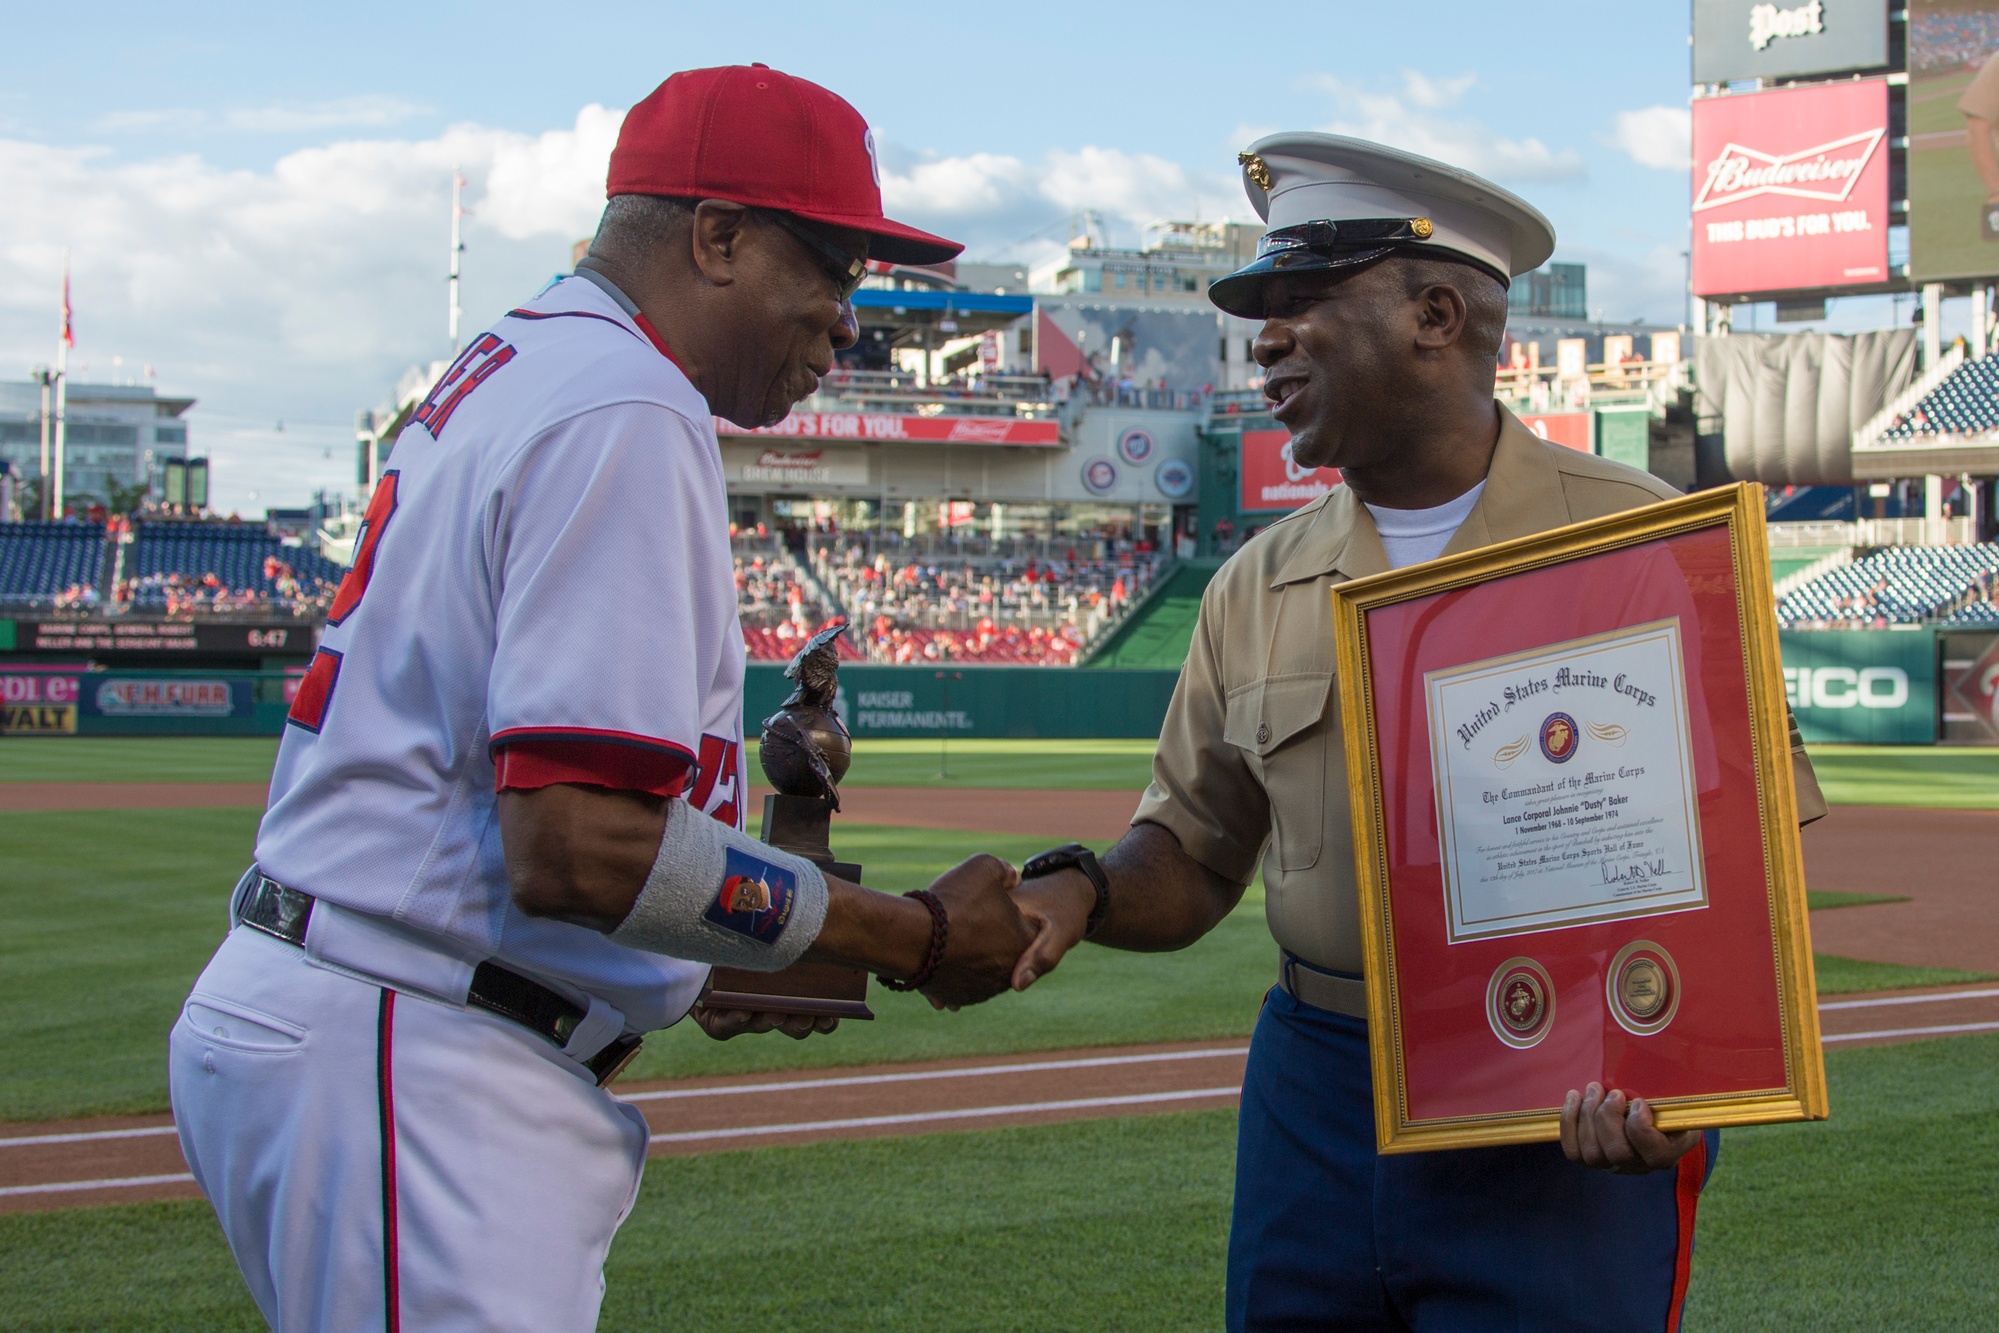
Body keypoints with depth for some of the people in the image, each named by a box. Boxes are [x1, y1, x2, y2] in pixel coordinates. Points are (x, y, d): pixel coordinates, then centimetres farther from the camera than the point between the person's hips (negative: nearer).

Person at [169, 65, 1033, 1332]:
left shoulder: (497, 379, 18)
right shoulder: (625, 413, -14)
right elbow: (577, 846, -23)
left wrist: (697, 974, 14)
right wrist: (914, 934, -14)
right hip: (402, 1070, -11)